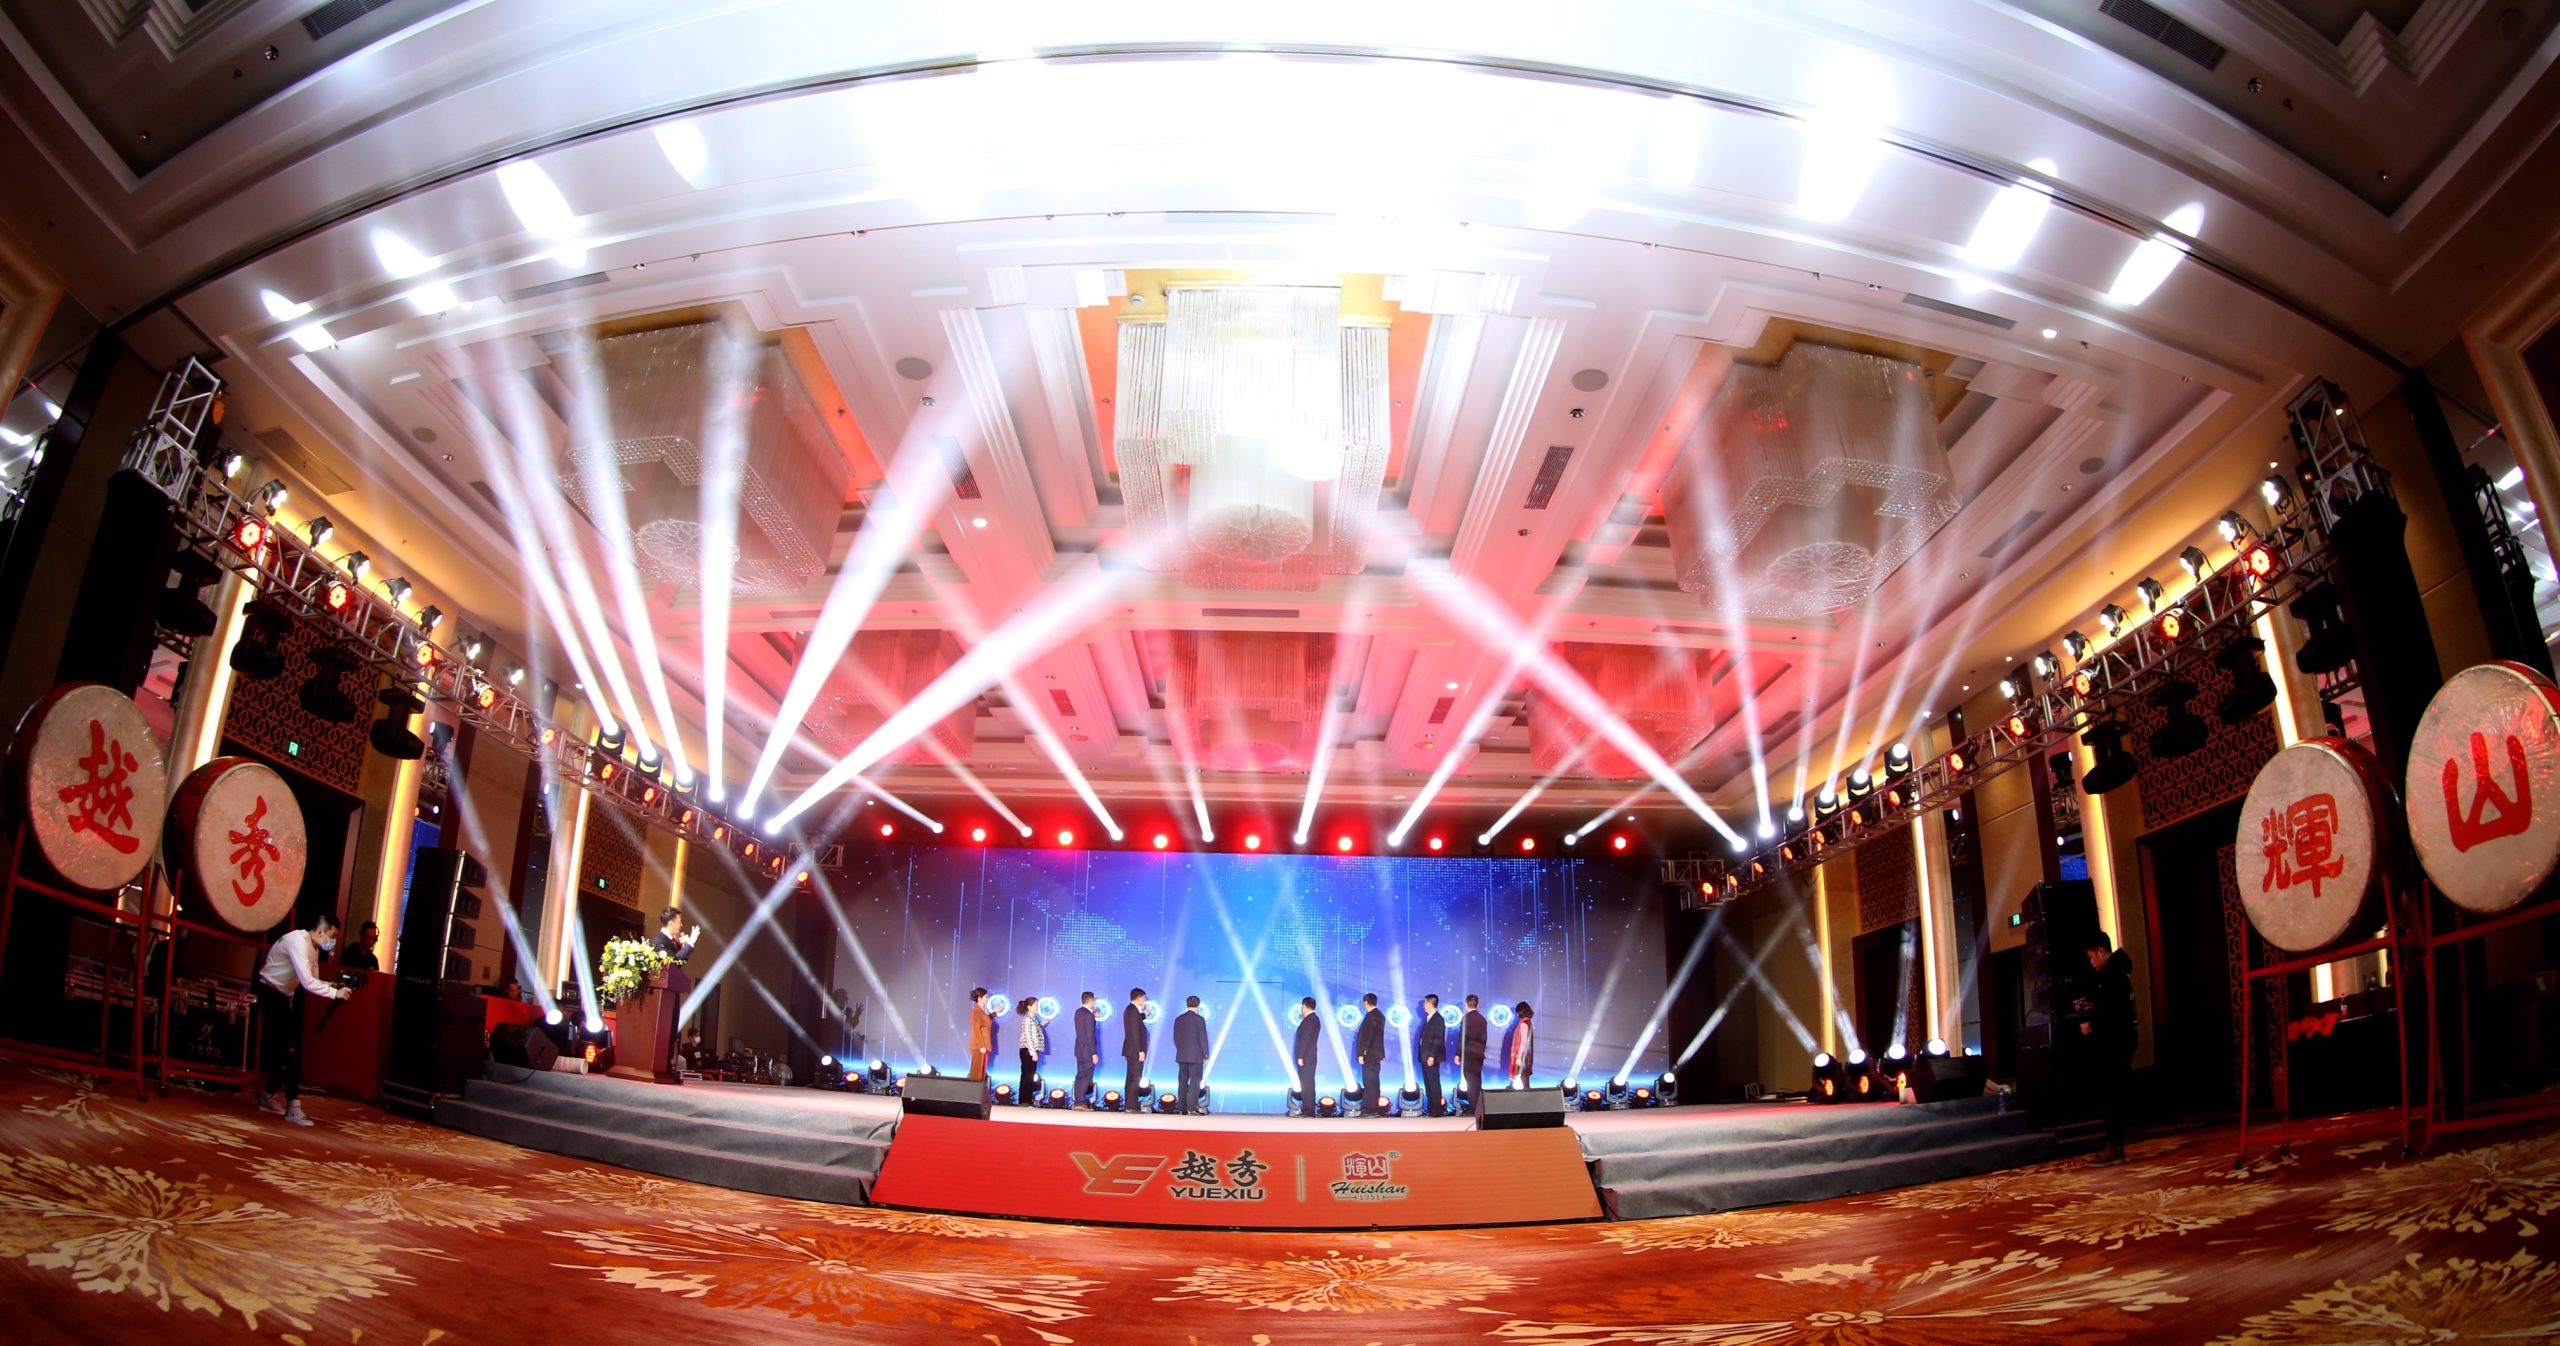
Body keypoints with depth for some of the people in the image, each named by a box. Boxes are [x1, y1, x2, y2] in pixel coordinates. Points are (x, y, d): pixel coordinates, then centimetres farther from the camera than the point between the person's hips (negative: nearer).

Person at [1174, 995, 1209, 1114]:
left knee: (1183, 1082, 10)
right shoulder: (1199, 1019, -10)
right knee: (1194, 1082, -2)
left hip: (1182, 1056, 5)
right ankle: (1192, 1108, -7)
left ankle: (1183, 1108, 11)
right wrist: (1205, 1055, -2)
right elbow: (1203, 1038, -10)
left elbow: (1176, 1038, 9)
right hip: (1196, 1056, -5)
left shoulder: (1178, 1019, 6)